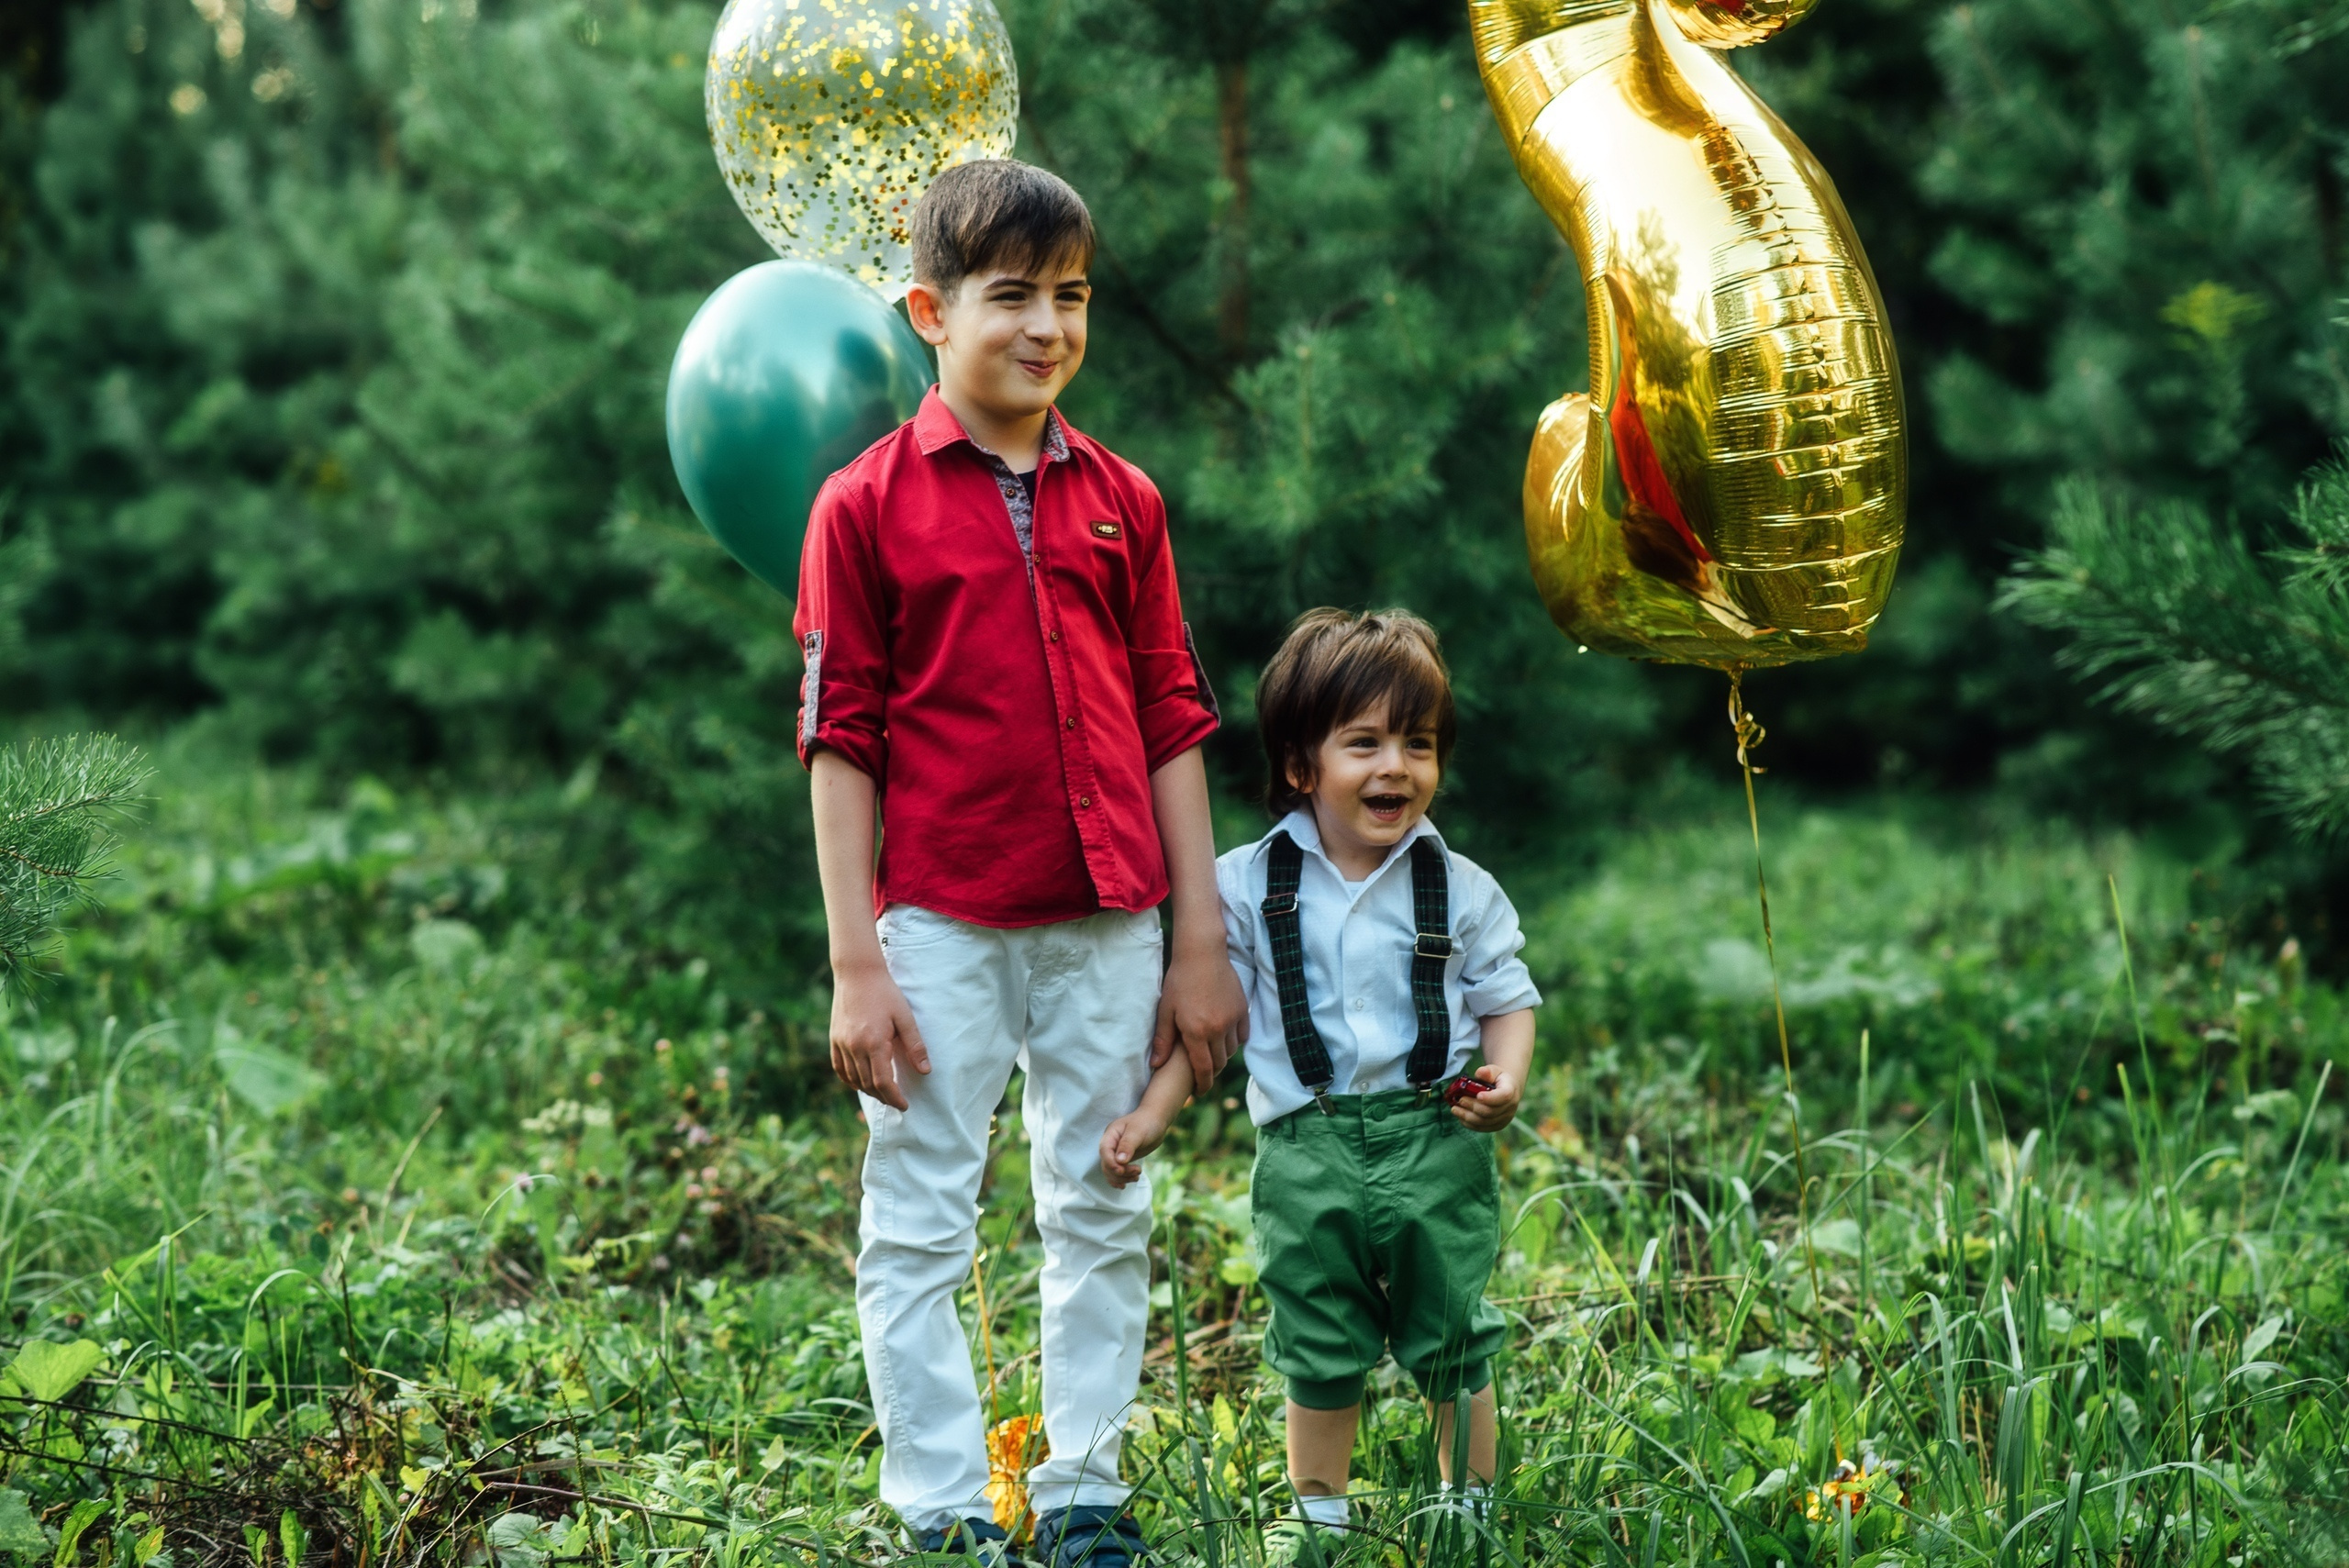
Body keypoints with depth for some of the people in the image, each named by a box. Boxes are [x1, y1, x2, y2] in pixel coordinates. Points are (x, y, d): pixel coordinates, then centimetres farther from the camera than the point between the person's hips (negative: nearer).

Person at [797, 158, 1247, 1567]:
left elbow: (1174, 726, 9)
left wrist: (1202, 943, 5)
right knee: (919, 1227, 1)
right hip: (941, 924, -3)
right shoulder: (868, 505, -3)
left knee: (1105, 1218, 10)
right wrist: (856, 966, -8)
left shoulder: (1122, 501, 7)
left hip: (1107, 923, 4)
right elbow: (840, 741, -3)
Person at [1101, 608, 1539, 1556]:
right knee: (1318, 1356, 9)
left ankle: (1471, 1508, 26)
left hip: (1434, 1147, 0)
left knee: (1451, 1345, 9)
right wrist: (1152, 1114, 2)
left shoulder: (1462, 891, 0)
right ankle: (1319, 1518, 25)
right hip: (1306, 1152, 0)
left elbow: (1507, 1000, 8)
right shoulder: (1248, 888, 0)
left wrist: (1505, 1080, -11)